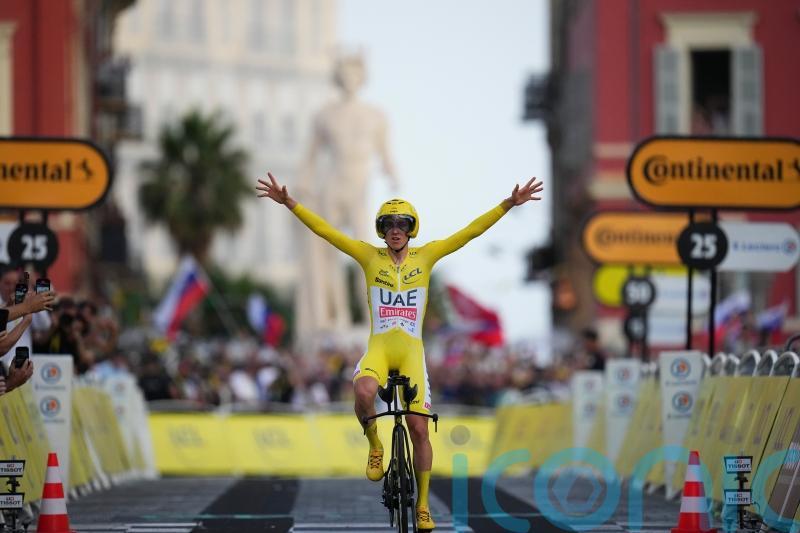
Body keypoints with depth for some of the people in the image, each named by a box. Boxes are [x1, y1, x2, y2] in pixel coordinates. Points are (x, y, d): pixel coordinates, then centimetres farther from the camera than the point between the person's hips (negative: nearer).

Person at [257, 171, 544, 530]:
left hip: (411, 352, 1)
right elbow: (324, 230, 1)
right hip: (378, 348, -1)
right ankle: (375, 447, -5)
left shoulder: (425, 257, 4)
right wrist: (289, 203, -7)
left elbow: (471, 232, 1)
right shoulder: (370, 257, 4)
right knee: (363, 393, -35)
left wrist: (509, 205, -6)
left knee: (419, 429, -2)